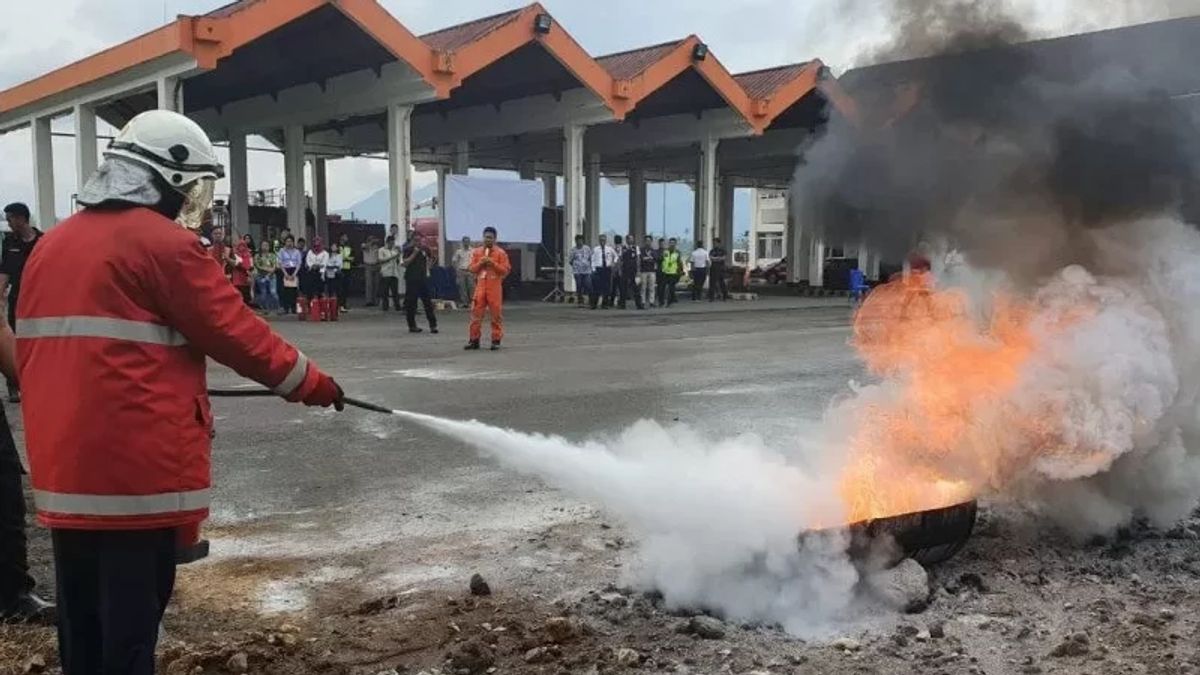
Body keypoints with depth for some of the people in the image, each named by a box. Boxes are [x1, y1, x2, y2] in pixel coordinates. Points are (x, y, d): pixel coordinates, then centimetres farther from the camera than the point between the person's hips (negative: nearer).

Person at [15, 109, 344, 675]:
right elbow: (236, 334, -9)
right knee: (130, 620, 2)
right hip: (138, 468, -8)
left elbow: (30, 350, 18)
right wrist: (312, 383, 3)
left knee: (81, 618, 17)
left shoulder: (51, 246, 13)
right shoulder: (163, 243, -11)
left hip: (64, 467, 8)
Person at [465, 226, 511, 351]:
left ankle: (496, 340, 6)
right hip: (480, 287, 3)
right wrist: (480, 263, -9)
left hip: (495, 287, -3)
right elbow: (472, 269, 9)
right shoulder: (476, 252, 10)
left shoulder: (500, 253, 0)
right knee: (476, 313, 0)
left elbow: (505, 270, -4)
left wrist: (493, 263, -16)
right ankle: (474, 340, 7)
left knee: (496, 315, -1)